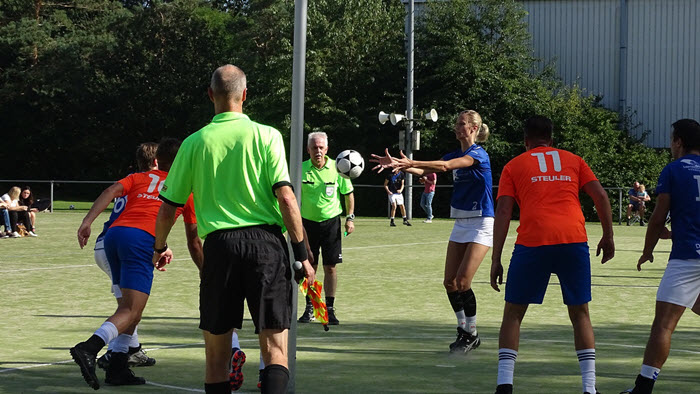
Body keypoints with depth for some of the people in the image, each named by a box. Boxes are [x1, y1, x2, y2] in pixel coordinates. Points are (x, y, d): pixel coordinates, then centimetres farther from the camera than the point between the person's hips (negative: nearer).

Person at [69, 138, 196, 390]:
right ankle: (89, 348, -35)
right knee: (132, 310, -11)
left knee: (130, 304, 19)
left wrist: (87, 222, -3)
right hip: (141, 239, -5)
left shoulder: (139, 178, 28)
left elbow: (111, 191, 6)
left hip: (114, 233, 5)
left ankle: (118, 368, 12)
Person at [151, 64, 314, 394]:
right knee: (275, 349, 1)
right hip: (265, 242, -1)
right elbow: (285, 197, -8)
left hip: (219, 245, 1)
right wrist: (302, 254, -2)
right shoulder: (266, 135, 1)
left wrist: (159, 248, 28)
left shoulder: (195, 142, 6)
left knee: (217, 353, 10)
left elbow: (167, 209, 10)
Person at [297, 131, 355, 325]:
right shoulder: (301, 169, -3)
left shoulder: (337, 168, -4)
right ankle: (309, 307, 14)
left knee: (330, 267, -1)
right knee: (309, 267, 3)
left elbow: (348, 193, 7)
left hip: (331, 222, -1)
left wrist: (350, 218, 1)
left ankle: (329, 309, 7)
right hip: (307, 223, 1)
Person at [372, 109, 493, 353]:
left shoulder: (478, 154, -13)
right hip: (461, 223, 8)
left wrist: (411, 163, -34)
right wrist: (397, 165, -12)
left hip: (480, 224, -8)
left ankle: (471, 334, 1)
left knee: (462, 281, -13)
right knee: (450, 282, 4)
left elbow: (445, 166, -27)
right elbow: (424, 171, 3)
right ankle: (463, 330, 17)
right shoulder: (455, 154, 12)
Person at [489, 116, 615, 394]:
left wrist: (495, 259, 3)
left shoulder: (514, 166, 15)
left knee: (513, 313, 11)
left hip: (532, 243, -1)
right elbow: (600, 196, 9)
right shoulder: (573, 160, 20)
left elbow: (503, 211, 4)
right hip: (574, 240, 1)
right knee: (580, 313, 13)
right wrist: (608, 237, 16)